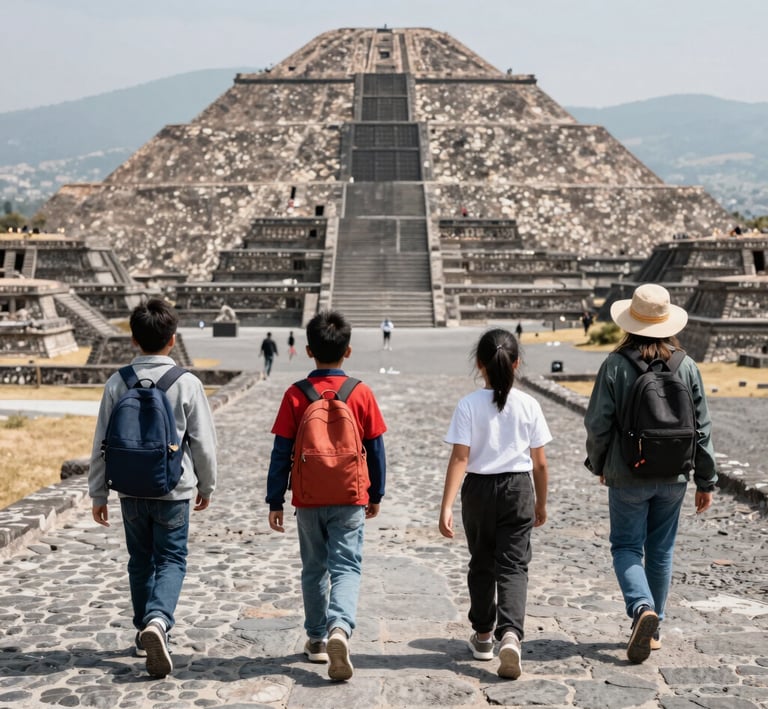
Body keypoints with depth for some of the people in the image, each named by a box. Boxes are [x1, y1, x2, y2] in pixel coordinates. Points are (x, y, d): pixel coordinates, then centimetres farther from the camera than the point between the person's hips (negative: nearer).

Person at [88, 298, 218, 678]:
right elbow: (203, 441, -4)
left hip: (130, 489, 3)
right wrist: (206, 485, 10)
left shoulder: (117, 383, -4)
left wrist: (98, 493, 9)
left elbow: (102, 443, 0)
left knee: (140, 559, 18)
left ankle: (144, 631, 27)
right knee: (171, 559, 5)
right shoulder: (187, 383, -10)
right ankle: (158, 620, -18)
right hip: (173, 490, -3)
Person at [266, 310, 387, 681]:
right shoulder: (361, 393, -4)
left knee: (314, 568, 16)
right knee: (346, 567, 1)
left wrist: (275, 501, 3)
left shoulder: (295, 395, -6)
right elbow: (375, 449, 3)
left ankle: (317, 639, 25)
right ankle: (340, 628, -23)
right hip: (350, 500, -1)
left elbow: (281, 453, -5)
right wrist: (376, 494, 14)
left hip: (308, 501, 1)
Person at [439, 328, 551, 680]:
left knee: (482, 564, 16)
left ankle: (483, 636, 30)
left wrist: (446, 507, -15)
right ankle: (510, 635, -18)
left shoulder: (469, 406, -10)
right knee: (513, 566, 2)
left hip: (479, 490, 0)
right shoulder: (528, 405, -4)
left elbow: (460, 458, -15)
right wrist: (541, 502, 14)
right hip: (518, 490, 0)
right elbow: (539, 462, 1)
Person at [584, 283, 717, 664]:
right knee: (661, 549, 15)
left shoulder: (615, 366, -12)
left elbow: (598, 423, -9)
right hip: (673, 476, 3)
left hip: (627, 476, -3)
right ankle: (653, 630, 24)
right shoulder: (686, 367, -3)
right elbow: (702, 427, 1)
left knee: (626, 546, 9)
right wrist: (706, 481, 9)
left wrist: (597, 463, 9)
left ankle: (643, 609, -15)